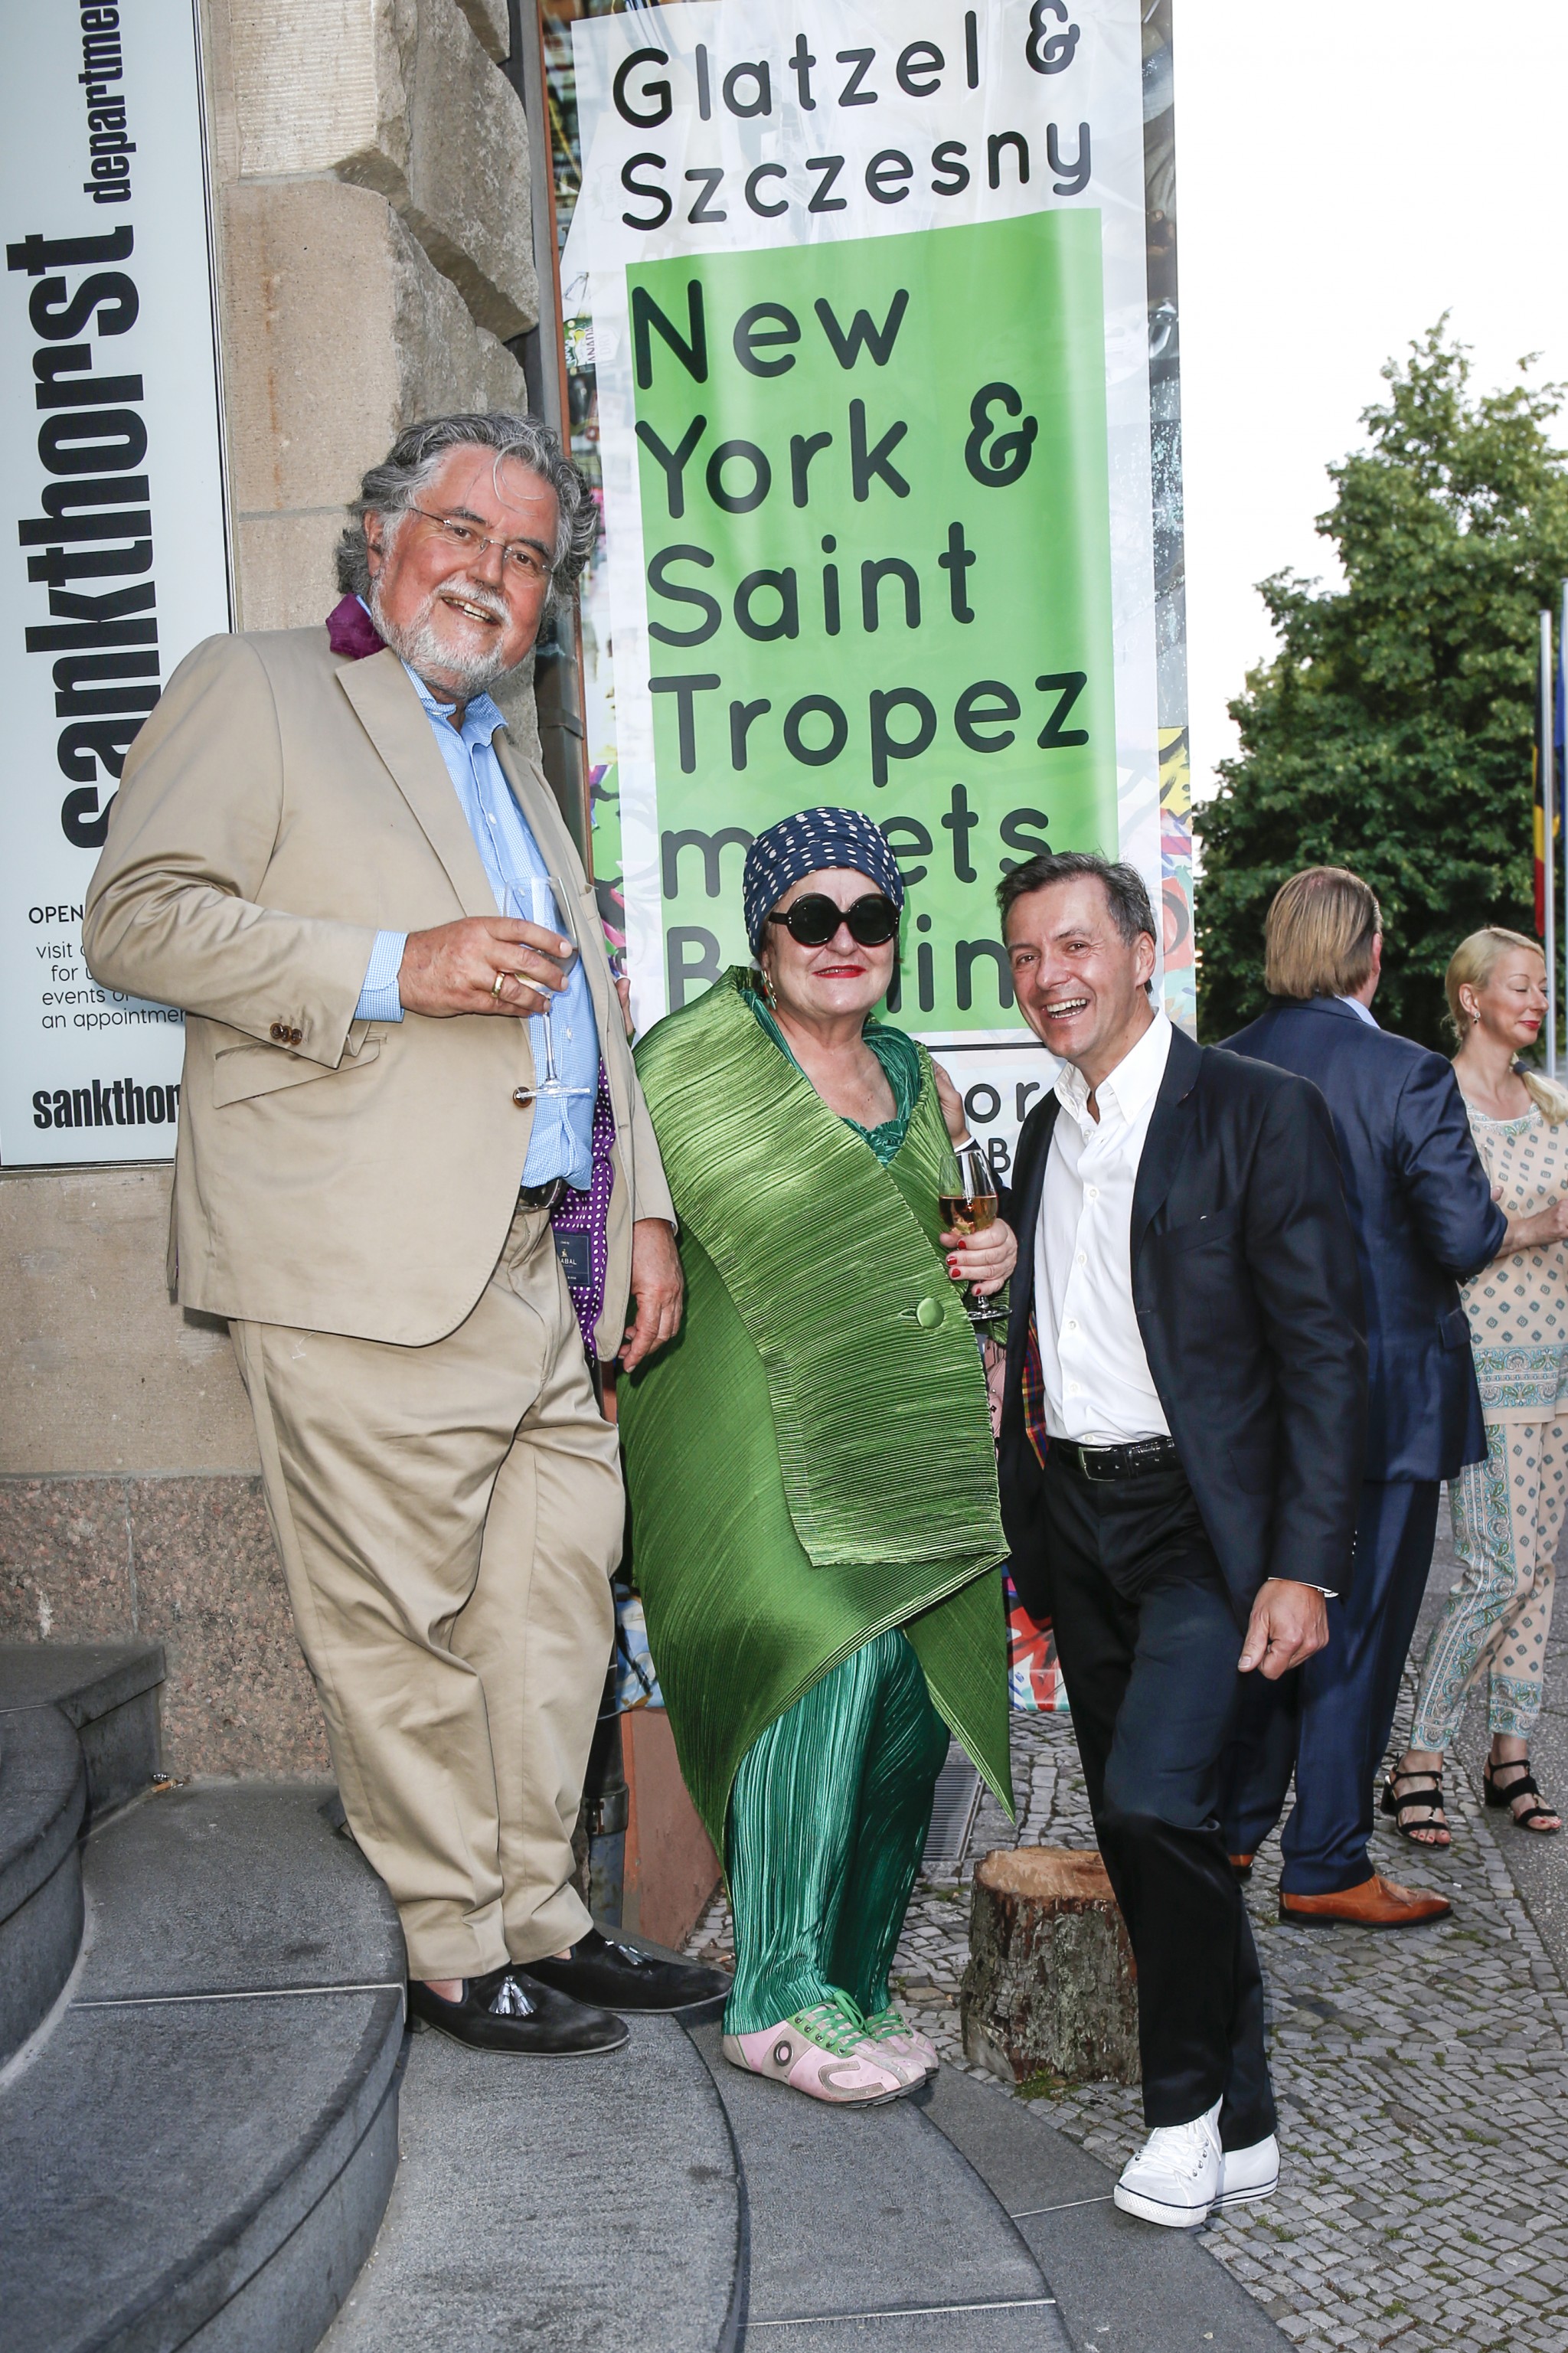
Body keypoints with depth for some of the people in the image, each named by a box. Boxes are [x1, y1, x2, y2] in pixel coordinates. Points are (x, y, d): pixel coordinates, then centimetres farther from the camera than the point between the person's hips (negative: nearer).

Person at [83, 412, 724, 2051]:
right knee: (402, 1634, 0)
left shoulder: (514, 766, 27)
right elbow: (136, 918, -9)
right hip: (368, 1271, -7)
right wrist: (394, 968, -17)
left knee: (554, 1607, 9)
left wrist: (645, 1211, 19)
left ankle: (536, 1918, 24)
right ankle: (458, 1956, 15)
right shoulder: (254, 692, 4)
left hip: (542, 1272, 8)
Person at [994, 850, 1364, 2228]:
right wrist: (1031, 1529, 12)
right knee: (1141, 1830, 10)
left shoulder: (1260, 1113, -8)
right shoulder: (1046, 1133, 13)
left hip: (1202, 1517, -6)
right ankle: (1237, 2127, 27)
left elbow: (1324, 1352, -11)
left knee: (1155, 1798, -18)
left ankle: (1191, 2101, 8)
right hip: (1075, 1517, 7)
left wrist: (1303, 1566, -16)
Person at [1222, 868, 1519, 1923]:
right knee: (1358, 1630, 6)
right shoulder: (1408, 1076, -16)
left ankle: (1229, 1829, 31)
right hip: (1383, 1393, -5)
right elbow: (1467, 1239, -18)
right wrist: (1497, 1216, 3)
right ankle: (1327, 1867, 15)